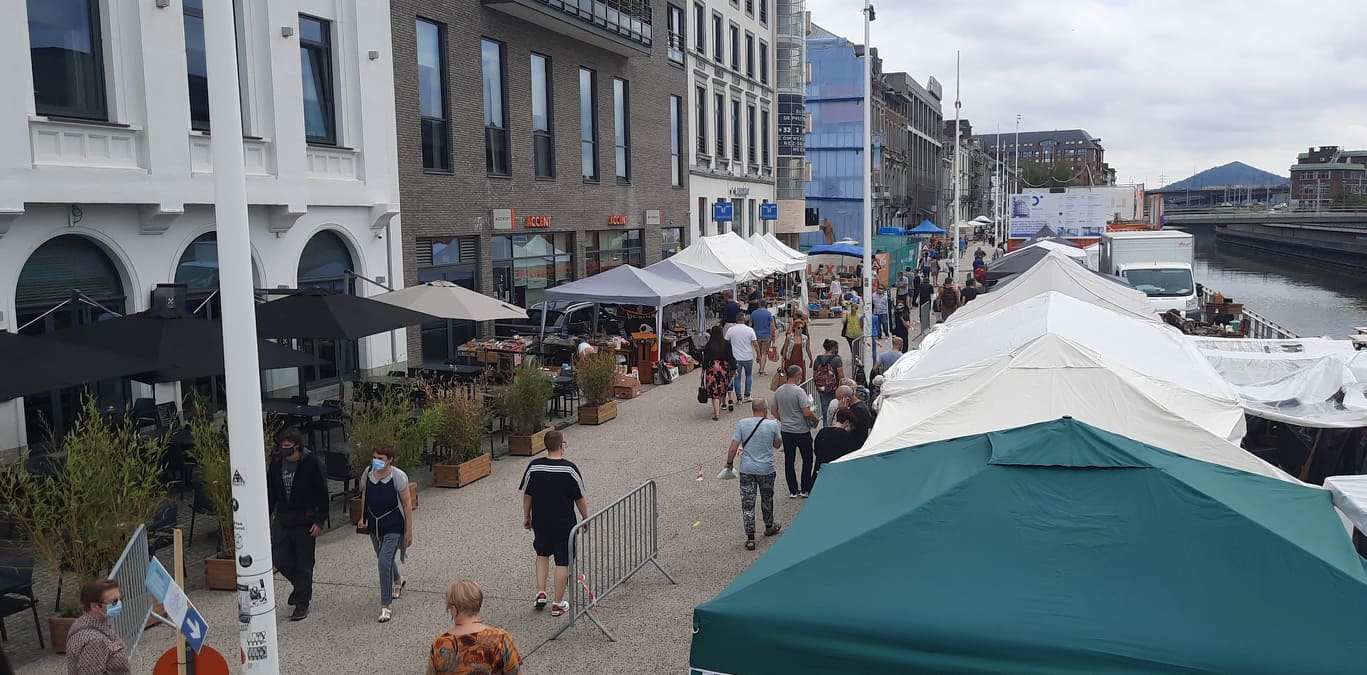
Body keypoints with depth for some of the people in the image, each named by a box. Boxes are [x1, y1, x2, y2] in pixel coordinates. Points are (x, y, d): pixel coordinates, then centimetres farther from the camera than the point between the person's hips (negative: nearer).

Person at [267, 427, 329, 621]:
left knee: (304, 563, 2)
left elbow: (322, 494, -10)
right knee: (279, 558, 2)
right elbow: (270, 492, 13)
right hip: (283, 520, 5)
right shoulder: (276, 463, 4)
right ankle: (300, 584, 30)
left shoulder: (312, 463, -11)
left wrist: (319, 521, -14)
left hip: (305, 521, -5)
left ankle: (302, 604, 13)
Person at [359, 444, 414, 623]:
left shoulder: (398, 476, -17)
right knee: (385, 559, 23)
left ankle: (385, 606, -5)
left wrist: (409, 531, -12)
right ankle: (397, 580, 56)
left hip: (393, 527, -6)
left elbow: (407, 504, -13)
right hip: (374, 526, 6)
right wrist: (363, 517, 10)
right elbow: (364, 495, 15)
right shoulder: (368, 473, -3)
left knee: (385, 563, -15)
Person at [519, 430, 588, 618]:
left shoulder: (534, 466, -6)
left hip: (540, 522, 3)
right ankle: (558, 604, 12)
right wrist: (586, 518, 7)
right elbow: (580, 499, -7)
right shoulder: (569, 468, -14)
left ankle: (540, 594, 17)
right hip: (564, 523, -3)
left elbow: (527, 495, 2)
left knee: (542, 554, 25)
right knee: (562, 562, 6)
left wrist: (526, 517, 16)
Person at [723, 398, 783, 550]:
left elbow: (733, 448, -8)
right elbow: (777, 445, 8)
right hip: (766, 469, 0)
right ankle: (769, 527, 41)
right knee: (767, 499, 22)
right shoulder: (772, 425, -9)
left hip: (746, 470, 0)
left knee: (747, 503, 4)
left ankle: (750, 538, 1)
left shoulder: (742, 424, -7)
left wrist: (729, 462, 9)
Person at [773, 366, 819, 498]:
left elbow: (774, 411, 10)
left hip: (786, 431, 5)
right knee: (807, 460, 11)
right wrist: (815, 419, -3)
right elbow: (807, 413, -21)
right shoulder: (799, 391, -19)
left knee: (789, 461, 10)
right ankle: (805, 489, 13)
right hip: (802, 431, -5)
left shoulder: (778, 391, 1)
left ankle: (793, 491, 14)